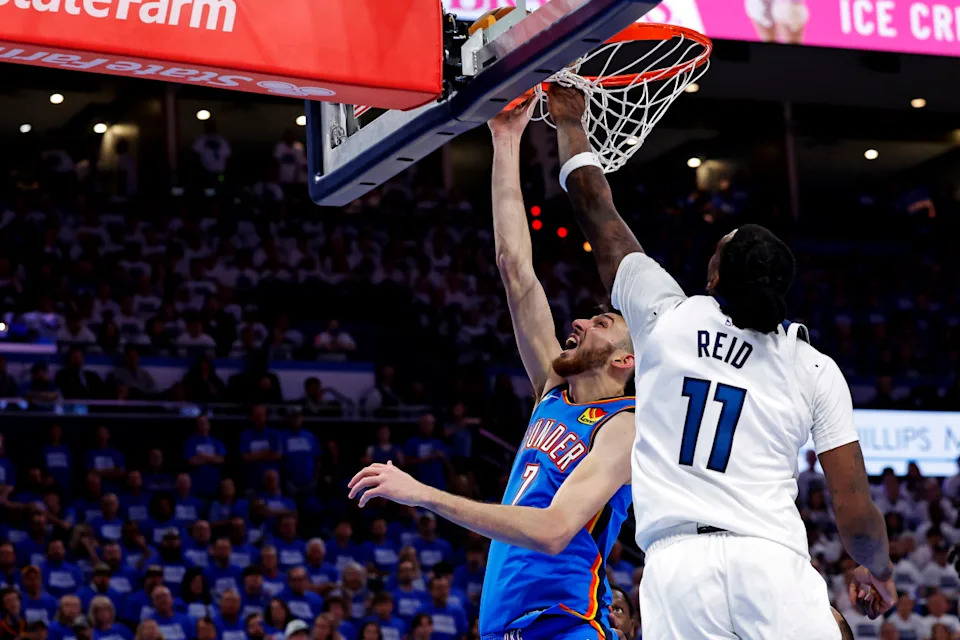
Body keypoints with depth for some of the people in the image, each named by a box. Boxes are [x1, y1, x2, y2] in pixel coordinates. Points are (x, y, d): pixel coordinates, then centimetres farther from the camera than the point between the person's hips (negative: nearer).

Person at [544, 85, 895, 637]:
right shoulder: (816, 370, 8)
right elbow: (856, 510, 7)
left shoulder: (666, 319, 10)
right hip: (773, 563, -1)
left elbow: (597, 212, 23)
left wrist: (570, 124, 39)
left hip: (677, 566, 1)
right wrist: (879, 572, 27)